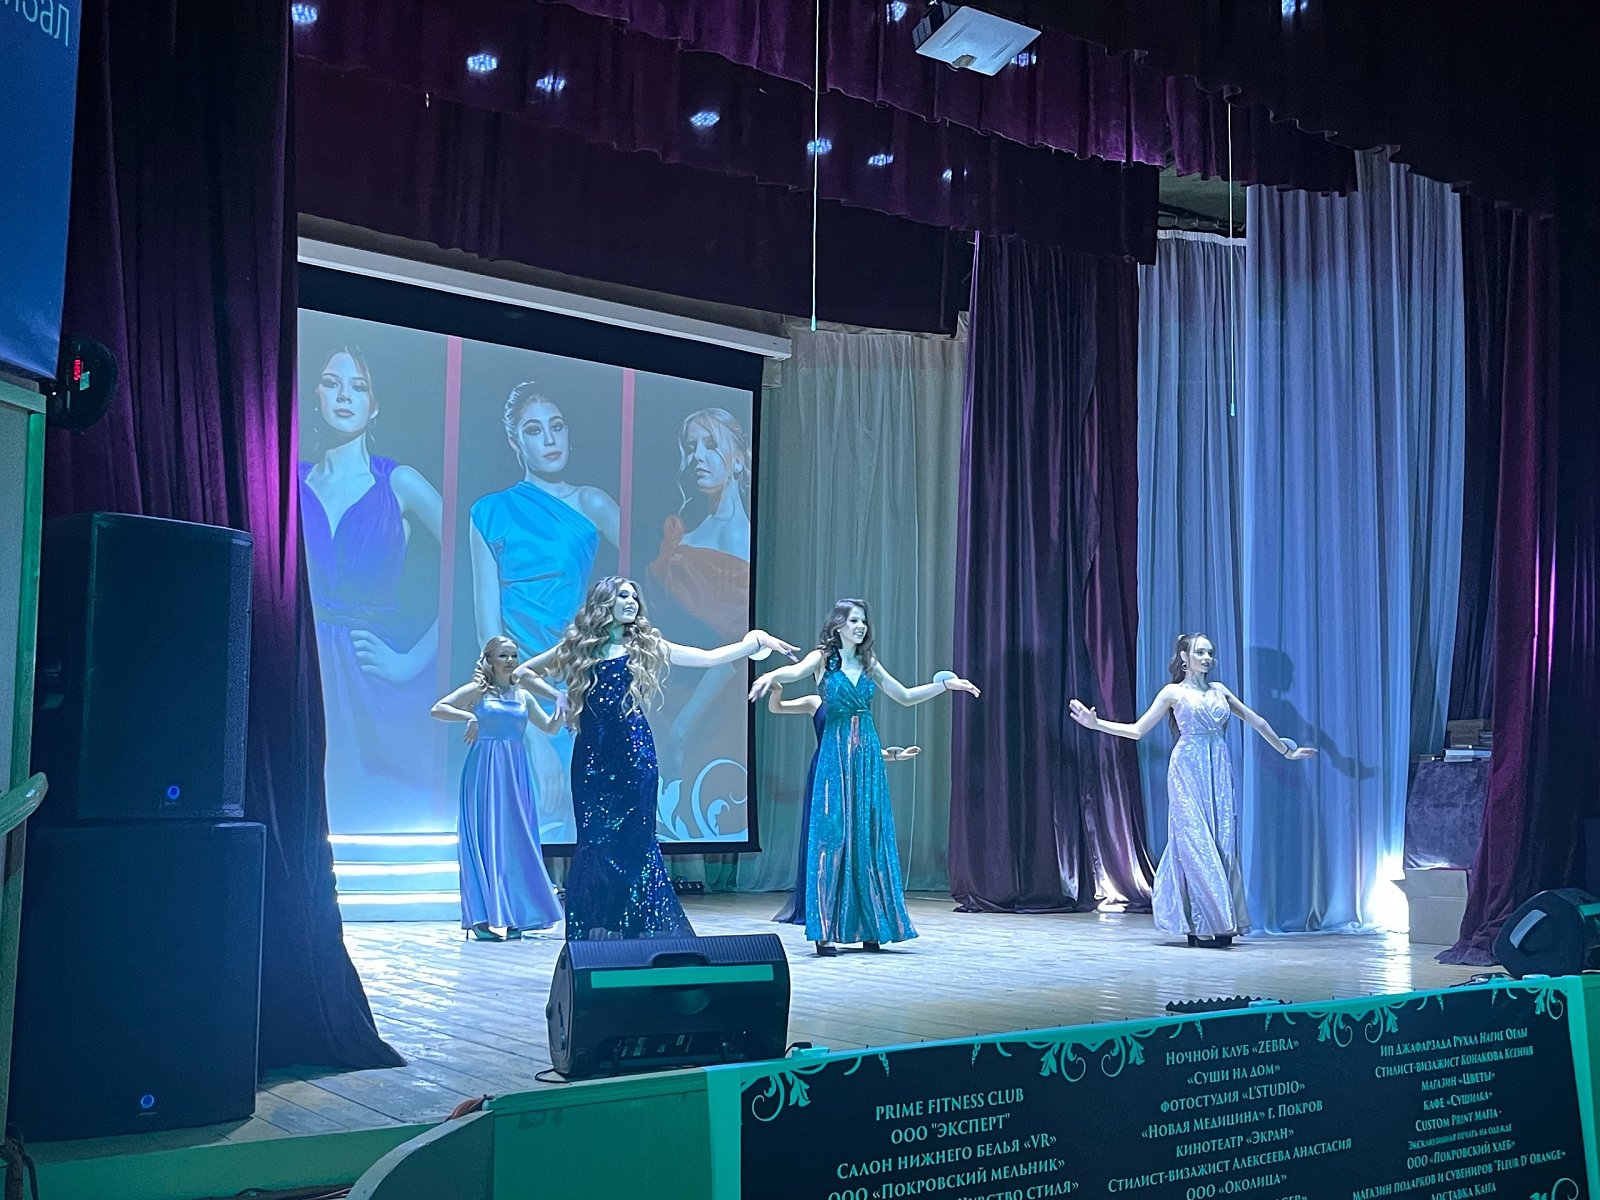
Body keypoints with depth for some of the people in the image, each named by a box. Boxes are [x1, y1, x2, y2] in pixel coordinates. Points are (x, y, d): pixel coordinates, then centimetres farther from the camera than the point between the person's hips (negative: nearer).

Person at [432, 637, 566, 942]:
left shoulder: (523, 695, 15)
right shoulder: (478, 691, 2)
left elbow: (550, 727, 18)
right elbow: (438, 709, -5)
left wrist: (560, 702, 2)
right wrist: (468, 716, -20)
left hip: (515, 773, 5)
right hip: (485, 770, -5)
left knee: (514, 839, 4)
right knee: (485, 837, -6)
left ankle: (510, 916, 10)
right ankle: (485, 918, -4)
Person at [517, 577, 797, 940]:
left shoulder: (645, 647, 9)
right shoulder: (576, 648, 9)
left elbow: (710, 657, 6)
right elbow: (523, 671, 23)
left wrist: (756, 642, 2)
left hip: (635, 758, -1)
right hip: (592, 759, 1)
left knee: (634, 842, -2)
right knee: (594, 843, 2)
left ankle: (638, 932, 5)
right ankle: (592, 933, 8)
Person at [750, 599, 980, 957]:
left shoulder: (869, 664, 13)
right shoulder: (822, 658, -1)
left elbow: (905, 696, 24)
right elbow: (796, 671, -23)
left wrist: (945, 684, 19)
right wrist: (772, 675, -45)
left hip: (868, 755, 5)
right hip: (836, 755, -5)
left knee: (870, 837, 4)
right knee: (832, 836, -6)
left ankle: (869, 928, 11)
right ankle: (825, 931, -3)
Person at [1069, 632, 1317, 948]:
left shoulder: (1219, 690, 16)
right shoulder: (1173, 693, 4)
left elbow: (1256, 722, 24)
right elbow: (1137, 730, 2)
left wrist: (1286, 750, 28)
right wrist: (1096, 723, -9)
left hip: (1218, 772, 5)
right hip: (1189, 771, -5)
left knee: (1223, 844, -1)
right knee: (1196, 844, -9)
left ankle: (1221, 922, 5)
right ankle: (1201, 925, -8)